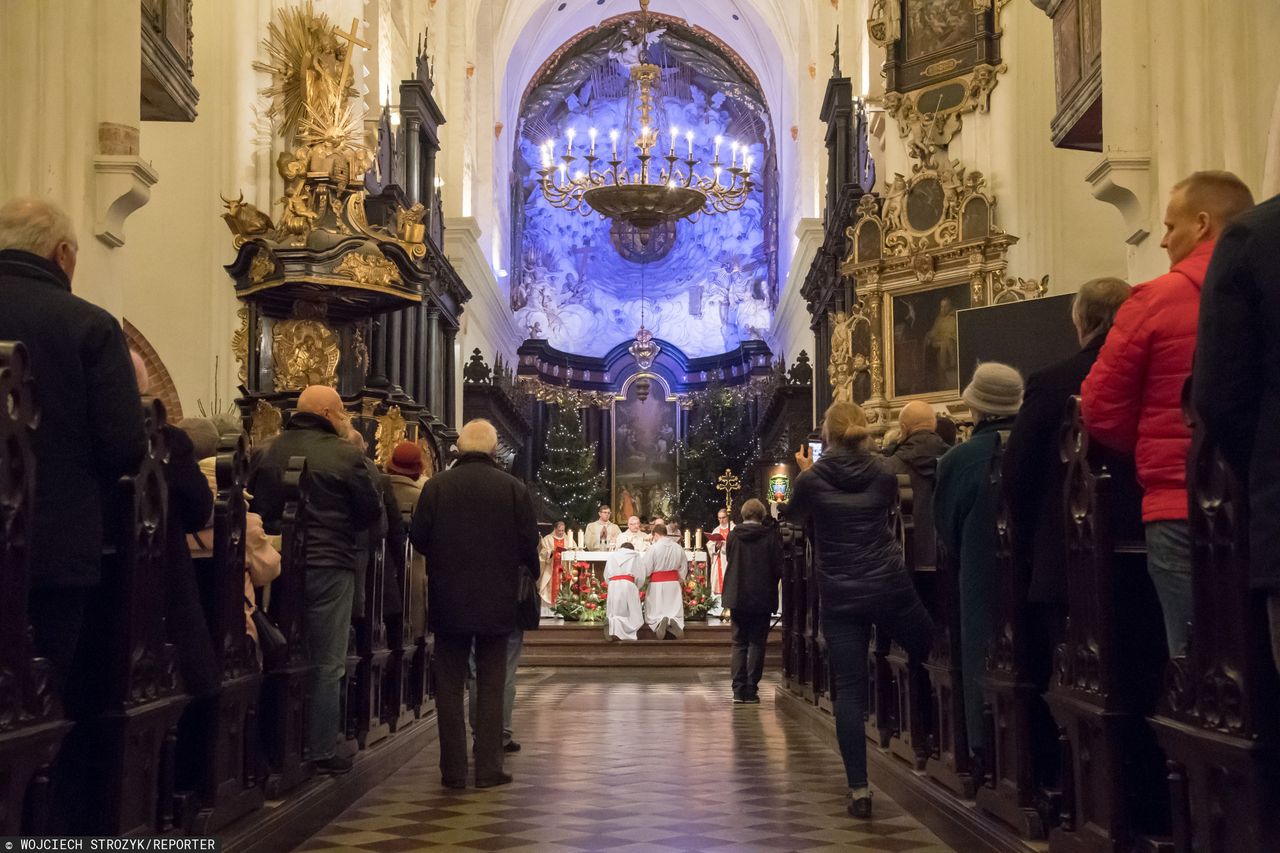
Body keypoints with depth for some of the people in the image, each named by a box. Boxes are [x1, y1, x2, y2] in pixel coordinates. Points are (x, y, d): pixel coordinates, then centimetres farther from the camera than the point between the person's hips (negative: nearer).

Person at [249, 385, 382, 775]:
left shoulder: (269, 453, 4)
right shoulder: (345, 455, -9)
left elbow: (254, 506, 10)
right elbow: (372, 511, -3)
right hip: (329, 565, -5)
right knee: (326, 665, 3)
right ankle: (321, 751, 6)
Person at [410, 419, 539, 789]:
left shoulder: (436, 486, -7)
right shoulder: (514, 488, -6)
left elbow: (418, 539, -4)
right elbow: (529, 545, -5)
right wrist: (531, 572, 16)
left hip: (448, 602, 0)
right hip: (497, 604, 0)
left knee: (449, 687, 9)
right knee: (491, 686, 9)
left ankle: (453, 770, 12)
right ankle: (488, 769, 9)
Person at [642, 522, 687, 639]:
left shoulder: (653, 548, -14)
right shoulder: (678, 547, 0)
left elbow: (645, 570, -11)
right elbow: (684, 568, 11)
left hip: (657, 585, -3)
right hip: (674, 584, 3)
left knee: (654, 614, 7)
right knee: (675, 612, 10)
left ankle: (660, 622, -26)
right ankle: (673, 621, -24)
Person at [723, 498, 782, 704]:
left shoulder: (733, 535, -3)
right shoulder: (770, 536, -9)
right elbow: (779, 567, -7)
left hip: (737, 597, 2)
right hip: (762, 598, -2)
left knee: (739, 643, 10)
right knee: (756, 644, 6)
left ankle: (738, 691, 6)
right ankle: (751, 691, 3)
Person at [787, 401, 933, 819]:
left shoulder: (812, 479, -6)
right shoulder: (883, 472, -1)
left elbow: (794, 518, 14)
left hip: (840, 596, -1)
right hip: (891, 586, 1)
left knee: (849, 689, 1)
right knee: (929, 657, 24)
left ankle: (859, 790, 1)